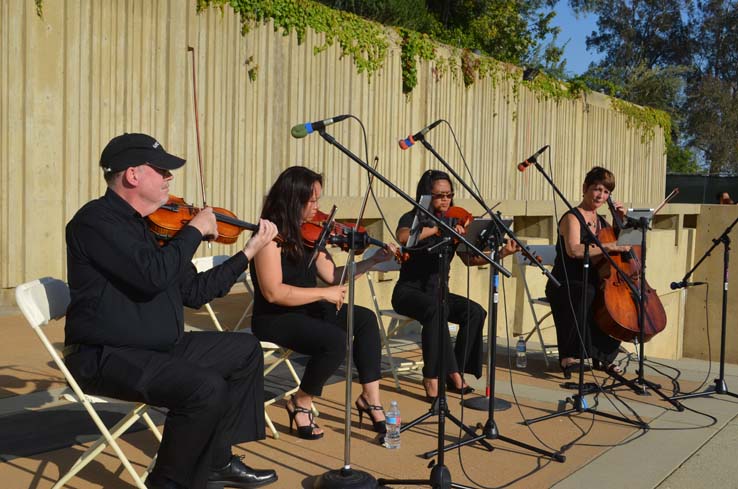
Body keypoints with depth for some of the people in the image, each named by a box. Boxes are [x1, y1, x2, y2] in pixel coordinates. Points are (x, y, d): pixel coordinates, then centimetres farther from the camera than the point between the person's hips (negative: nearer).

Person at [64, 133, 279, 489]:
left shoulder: (153, 225, 11)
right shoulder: (96, 220, -15)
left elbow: (194, 292, 14)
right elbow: (152, 273, -31)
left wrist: (250, 251, 12)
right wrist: (195, 230, -16)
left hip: (160, 347, 10)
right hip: (106, 357, -10)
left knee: (246, 350, 13)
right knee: (206, 387, -30)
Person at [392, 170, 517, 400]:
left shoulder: (453, 223, 7)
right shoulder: (412, 218, -6)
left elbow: (470, 259, -7)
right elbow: (403, 237, -32)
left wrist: (500, 253, -23)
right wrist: (438, 228, -39)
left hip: (437, 292, 5)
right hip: (409, 292, -5)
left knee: (475, 311, -20)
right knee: (437, 310, -35)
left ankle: (455, 373, -10)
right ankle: (432, 377, -26)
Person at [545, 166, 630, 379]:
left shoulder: (601, 221, 15)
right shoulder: (572, 218, -8)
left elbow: (621, 245, 25)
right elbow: (574, 250, -27)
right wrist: (610, 246, -31)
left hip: (593, 285, 7)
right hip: (565, 286, -7)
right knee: (586, 295, -38)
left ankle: (603, 356, -2)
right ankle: (570, 354, -29)